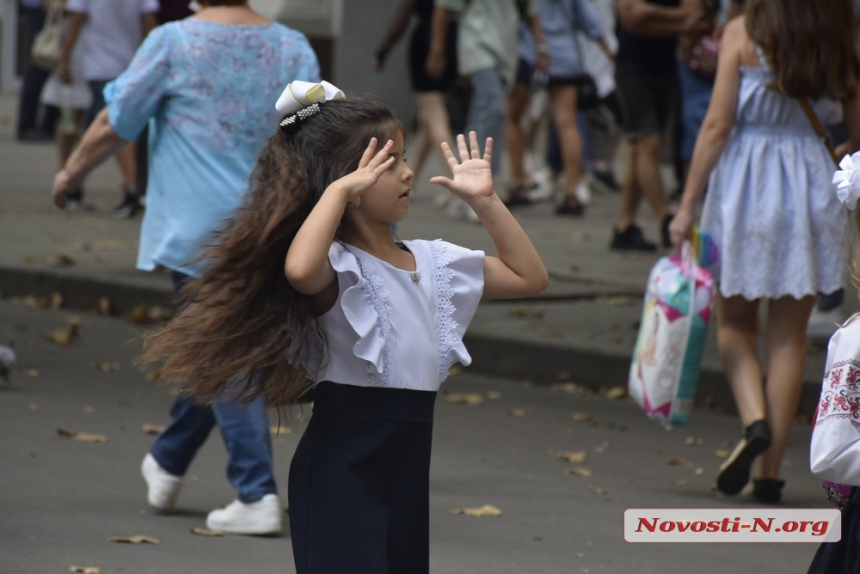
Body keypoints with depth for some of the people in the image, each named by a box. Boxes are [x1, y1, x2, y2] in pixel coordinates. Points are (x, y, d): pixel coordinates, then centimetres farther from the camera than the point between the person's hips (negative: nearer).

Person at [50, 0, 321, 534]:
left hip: (200, 230, -5)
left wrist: (73, 172, 16)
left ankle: (257, 494, -10)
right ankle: (169, 462, 35)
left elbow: (114, 125, -1)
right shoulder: (295, 49, 3)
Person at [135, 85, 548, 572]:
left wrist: (485, 200, 9)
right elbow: (299, 270, -40)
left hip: (405, 475, 8)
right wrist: (339, 188, -29)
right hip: (342, 474, -8)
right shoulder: (338, 269, -15)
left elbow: (529, 277, 18)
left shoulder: (432, 263, 11)